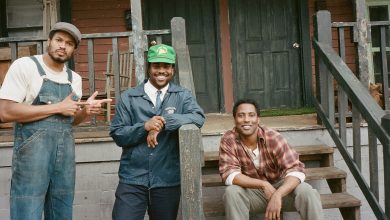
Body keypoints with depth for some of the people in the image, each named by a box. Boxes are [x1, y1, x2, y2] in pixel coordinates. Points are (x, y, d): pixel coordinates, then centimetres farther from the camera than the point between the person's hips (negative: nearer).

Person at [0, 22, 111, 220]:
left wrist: (85, 111, -2)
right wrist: (57, 107, -14)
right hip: (31, 154, -6)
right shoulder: (24, 66, -6)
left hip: (65, 157, 6)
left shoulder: (75, 78, 12)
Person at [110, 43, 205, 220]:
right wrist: (144, 127, -16)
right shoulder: (128, 97, 5)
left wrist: (164, 122, -21)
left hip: (168, 180, 1)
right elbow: (117, 134, 0)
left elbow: (198, 118, -12)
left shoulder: (183, 96, 6)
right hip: (132, 179, 0)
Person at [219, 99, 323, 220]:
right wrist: (264, 185, -34)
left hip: (280, 186, 0)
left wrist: (277, 195, -44)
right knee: (231, 192, -30)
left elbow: (296, 170, -26)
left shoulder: (273, 137, -20)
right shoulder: (228, 140, -16)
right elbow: (229, 174, -23)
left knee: (306, 191, -28)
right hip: (252, 191, 1)